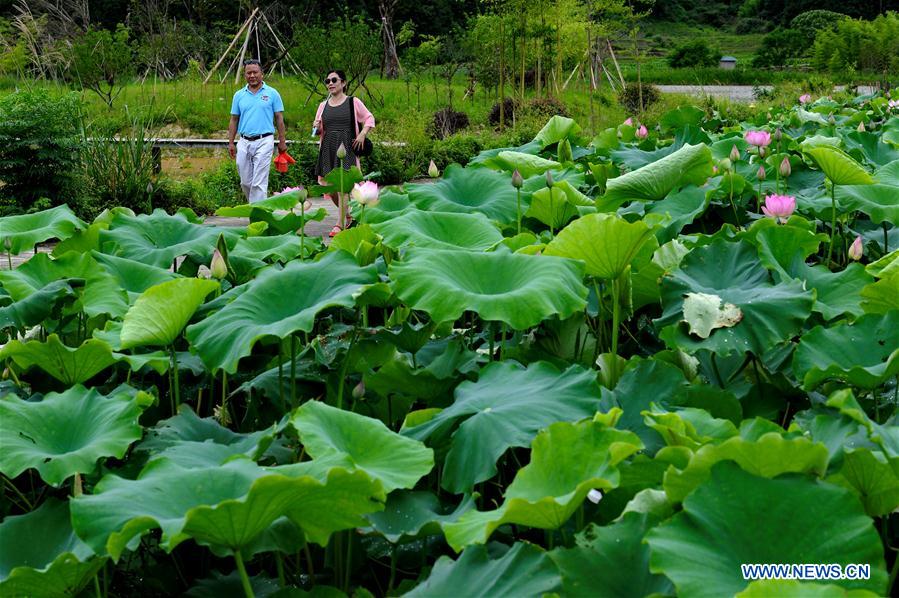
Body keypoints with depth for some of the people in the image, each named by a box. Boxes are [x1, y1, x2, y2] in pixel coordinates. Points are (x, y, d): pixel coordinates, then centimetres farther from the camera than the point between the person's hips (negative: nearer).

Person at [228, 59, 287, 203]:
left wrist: (282, 141, 0)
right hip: (244, 142, 4)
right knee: (245, 181, 9)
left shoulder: (272, 93, 2)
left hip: (264, 142, -4)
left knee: (259, 183, -7)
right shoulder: (239, 95, 10)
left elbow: (279, 118, 4)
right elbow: (234, 120, 13)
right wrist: (231, 143, 7)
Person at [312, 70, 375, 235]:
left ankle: (340, 224, -11)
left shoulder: (353, 102, 4)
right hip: (328, 148, 5)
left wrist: (362, 134, -6)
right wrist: (316, 127, -2)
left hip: (347, 148, -4)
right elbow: (319, 130, 21)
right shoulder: (323, 105, 14)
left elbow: (369, 119, 10)